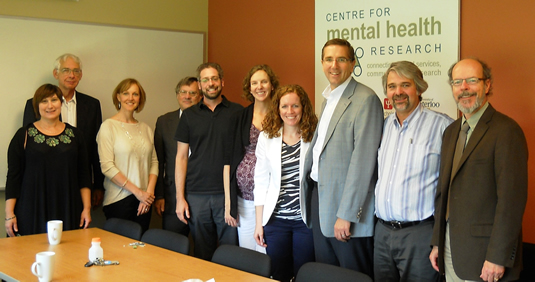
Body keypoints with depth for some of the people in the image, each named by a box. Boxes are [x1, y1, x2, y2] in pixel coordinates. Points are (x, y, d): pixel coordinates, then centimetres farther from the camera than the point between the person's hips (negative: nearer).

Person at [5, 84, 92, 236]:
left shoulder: (74, 134, 11)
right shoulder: (24, 135, 4)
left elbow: (84, 175, 11)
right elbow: (13, 176, 2)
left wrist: (87, 208, 5)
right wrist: (9, 215, -4)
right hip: (32, 211, -2)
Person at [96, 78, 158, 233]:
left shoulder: (145, 128, 12)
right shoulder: (109, 126, -4)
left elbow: (154, 162, 11)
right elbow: (107, 166, -11)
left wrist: (149, 191, -5)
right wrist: (137, 191, -12)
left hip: (144, 201, 5)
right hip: (119, 201, -5)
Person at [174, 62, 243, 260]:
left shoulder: (237, 112, 4)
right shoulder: (189, 115, 8)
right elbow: (181, 157, 8)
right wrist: (180, 198, 1)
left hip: (229, 194, -1)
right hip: (197, 195, 2)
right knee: (202, 256, 9)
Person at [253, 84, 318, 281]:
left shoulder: (314, 137, -3)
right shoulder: (266, 138, 3)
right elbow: (261, 182, 5)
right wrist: (259, 223, 3)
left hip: (306, 220, -2)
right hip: (275, 219, 2)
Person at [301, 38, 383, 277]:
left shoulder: (365, 99, -13)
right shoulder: (329, 98, 15)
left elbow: (363, 159, -19)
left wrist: (346, 214, -21)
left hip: (346, 204, -8)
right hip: (318, 195, 8)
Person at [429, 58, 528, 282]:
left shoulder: (506, 130, -13)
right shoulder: (451, 131, 12)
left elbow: (511, 198, -18)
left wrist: (498, 258, -20)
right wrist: (437, 243, 13)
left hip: (483, 252, -7)